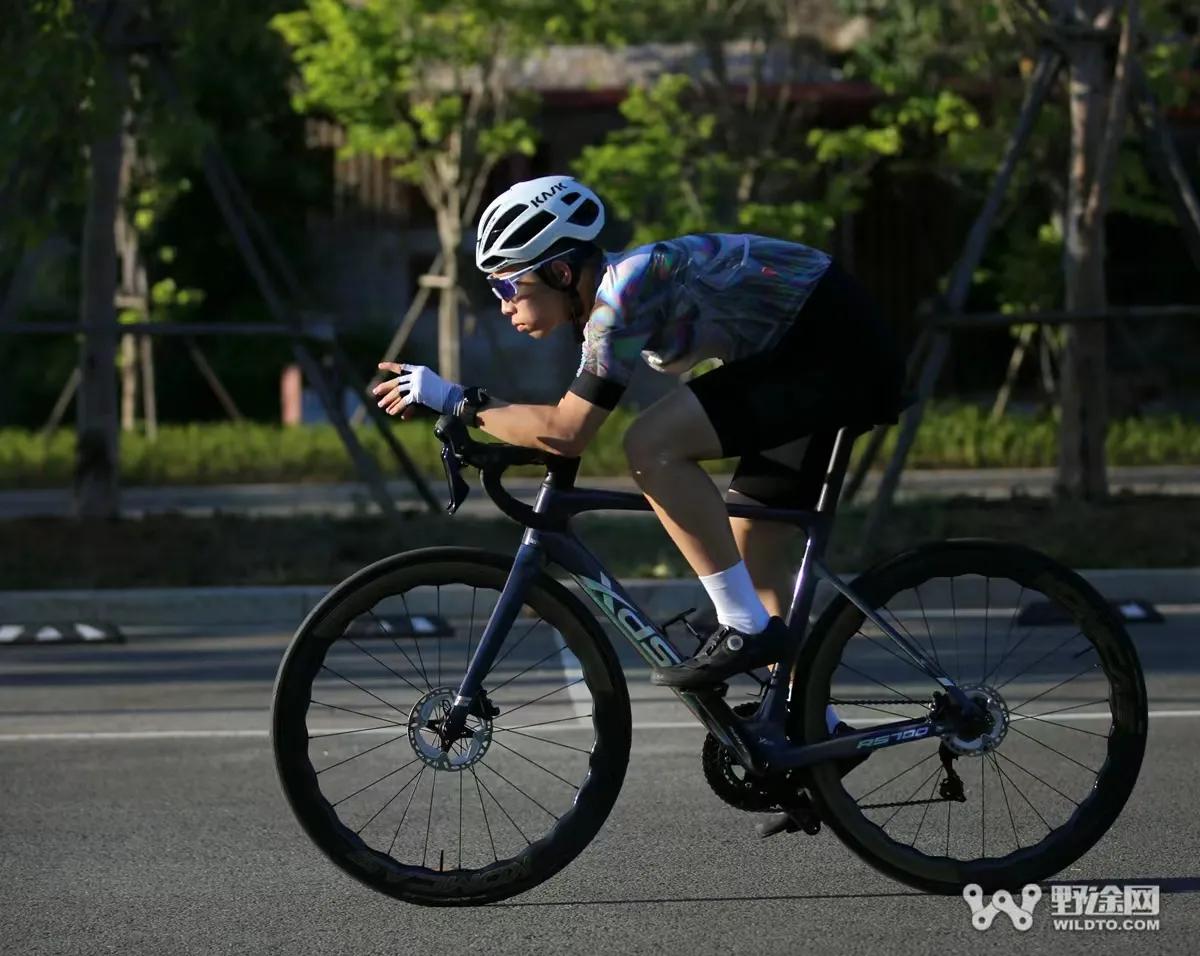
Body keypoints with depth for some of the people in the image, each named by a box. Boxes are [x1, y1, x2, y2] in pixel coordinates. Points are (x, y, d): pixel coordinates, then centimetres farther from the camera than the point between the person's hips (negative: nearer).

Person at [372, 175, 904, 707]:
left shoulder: (624, 290, -21)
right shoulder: (603, 295, 7)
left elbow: (568, 431, -23)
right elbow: (568, 428, 17)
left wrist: (457, 402, -16)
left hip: (834, 351, -10)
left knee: (652, 446, -20)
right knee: (750, 556, 12)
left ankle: (745, 630, -14)